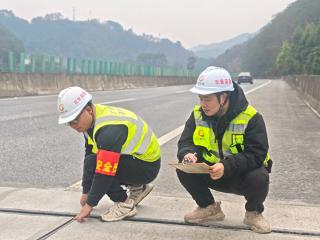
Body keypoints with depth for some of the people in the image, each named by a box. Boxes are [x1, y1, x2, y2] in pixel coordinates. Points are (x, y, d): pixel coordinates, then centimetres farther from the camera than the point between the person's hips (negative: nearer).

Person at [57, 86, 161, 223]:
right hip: (133, 157, 10)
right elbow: (89, 155, 6)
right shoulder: (92, 121, -1)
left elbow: (105, 172, -30)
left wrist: (89, 205, -19)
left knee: (92, 164, -21)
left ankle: (124, 204, -6)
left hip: (147, 166, -10)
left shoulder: (109, 130, -30)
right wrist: (86, 192, 10)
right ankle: (138, 187, 17)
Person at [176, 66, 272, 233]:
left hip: (242, 174, -4)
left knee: (259, 178, -36)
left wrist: (227, 167, -41)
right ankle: (209, 208, 6)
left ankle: (253, 213, 0)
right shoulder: (198, 114, -6)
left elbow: (256, 154, -26)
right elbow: (186, 142, -6)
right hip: (211, 171, 4)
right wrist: (189, 154, -32)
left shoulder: (251, 117, -20)